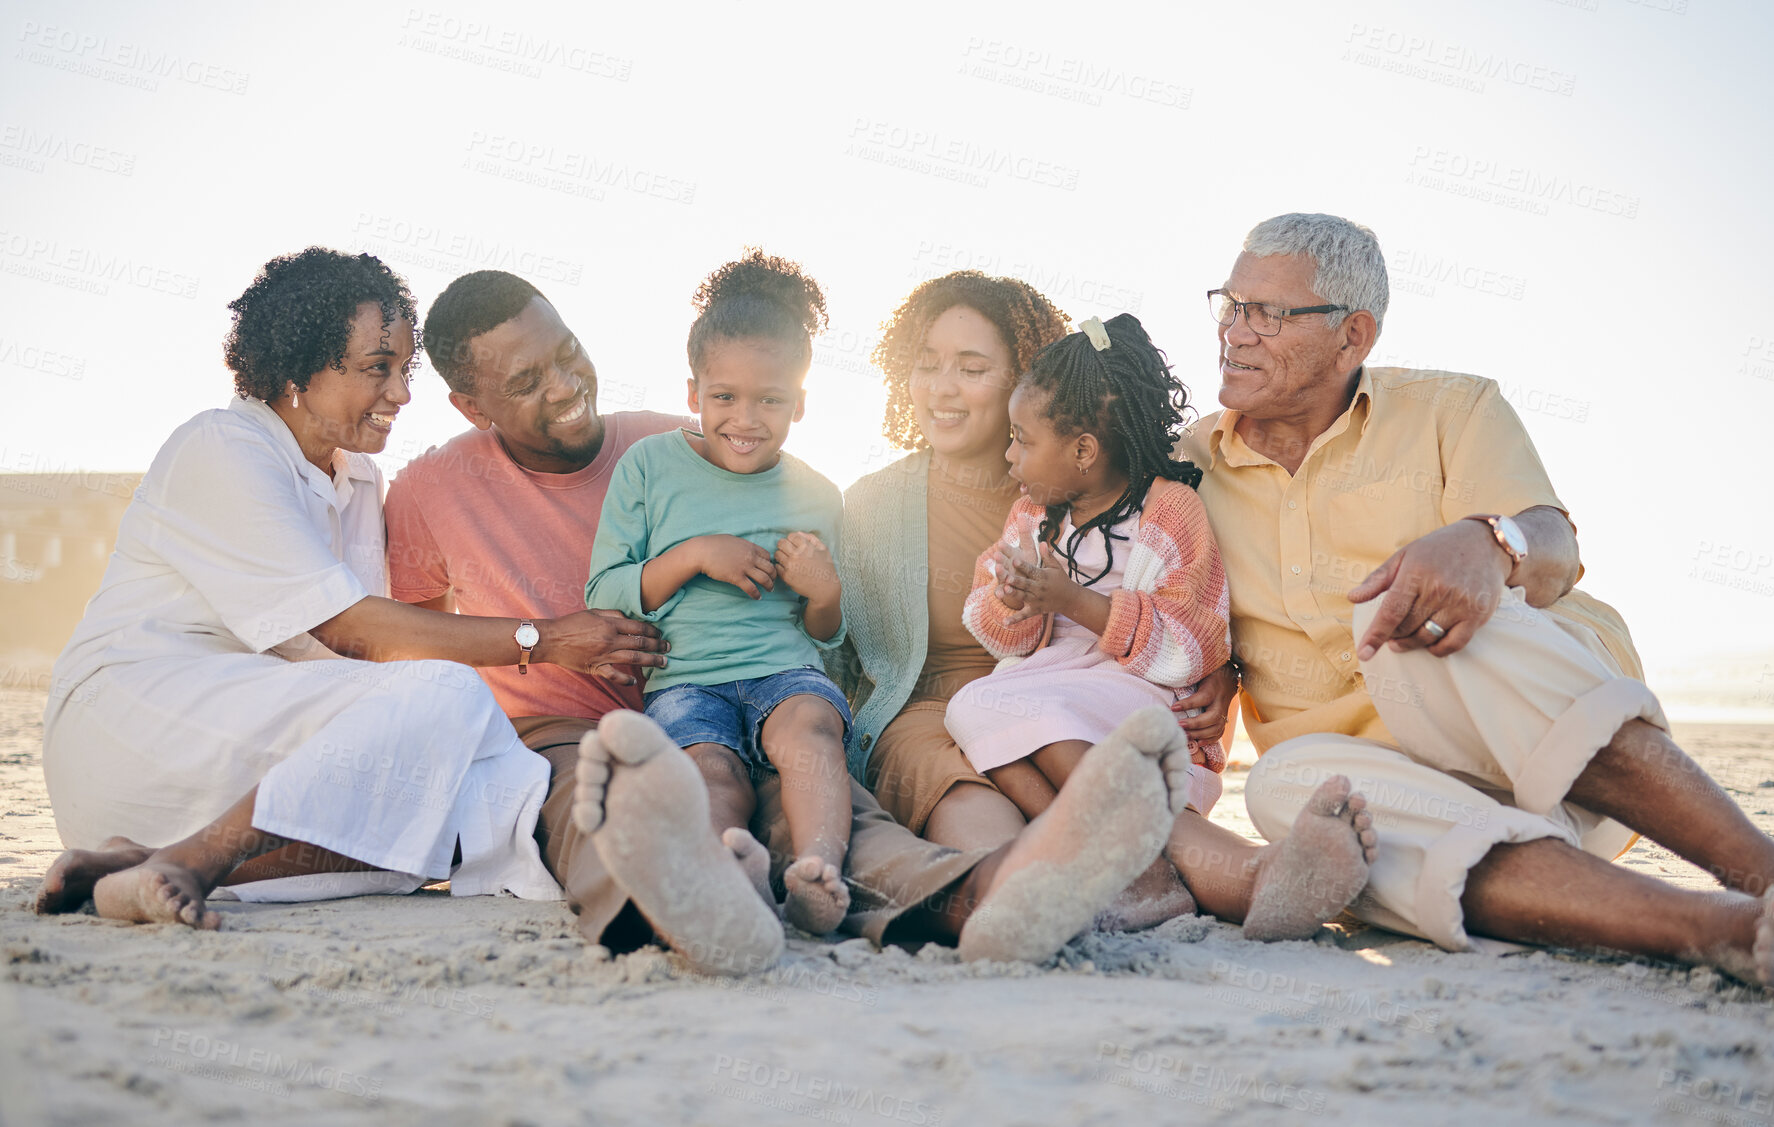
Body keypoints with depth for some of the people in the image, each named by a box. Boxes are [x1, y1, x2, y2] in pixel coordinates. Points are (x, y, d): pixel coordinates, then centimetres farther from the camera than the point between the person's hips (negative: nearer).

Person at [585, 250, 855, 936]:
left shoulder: (814, 497, 14)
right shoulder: (649, 466, 8)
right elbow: (602, 596, 4)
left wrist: (825, 591, -3)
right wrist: (694, 556, -9)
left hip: (786, 671, 1)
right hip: (683, 679, 0)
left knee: (808, 725, -35)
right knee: (713, 771, -33)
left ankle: (819, 872, -53)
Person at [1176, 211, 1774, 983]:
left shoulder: (1451, 411, 8)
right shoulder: (1187, 469, 15)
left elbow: (1550, 551, -10)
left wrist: (1486, 544, -35)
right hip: (1386, 776, 2)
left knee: (1419, 607, -32)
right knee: (1289, 781, -34)